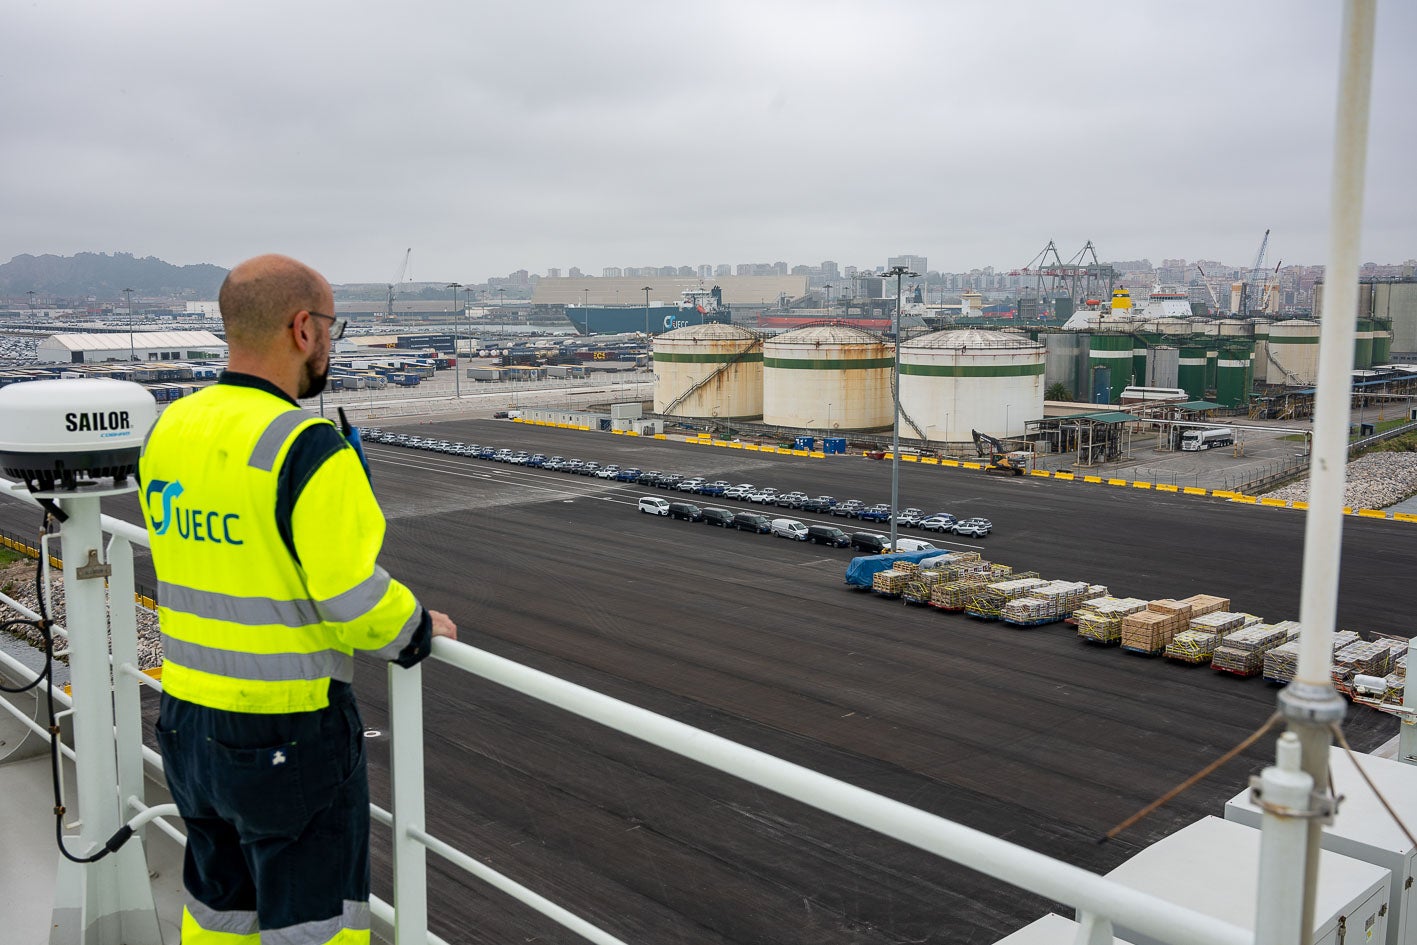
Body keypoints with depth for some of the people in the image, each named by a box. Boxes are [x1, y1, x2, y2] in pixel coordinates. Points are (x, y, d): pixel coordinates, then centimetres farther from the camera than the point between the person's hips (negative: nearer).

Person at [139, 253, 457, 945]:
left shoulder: (167, 430, 2)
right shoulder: (308, 449, -22)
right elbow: (356, 602, -22)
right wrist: (421, 630, -3)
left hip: (188, 722, 7)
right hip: (288, 738, -7)